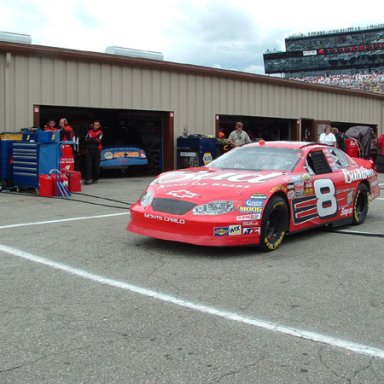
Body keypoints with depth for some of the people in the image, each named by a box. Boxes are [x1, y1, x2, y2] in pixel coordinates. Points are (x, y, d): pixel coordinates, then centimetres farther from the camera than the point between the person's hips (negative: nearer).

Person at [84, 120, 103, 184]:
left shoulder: (100, 133, 7)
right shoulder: (89, 132, 13)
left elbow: (98, 141, -8)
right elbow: (86, 140, 1)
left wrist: (91, 139, -7)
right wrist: (94, 140, -11)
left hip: (97, 150, -1)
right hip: (89, 150, 1)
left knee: (96, 165, 2)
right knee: (88, 164, -8)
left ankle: (95, 178, 12)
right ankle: (88, 179, -13)